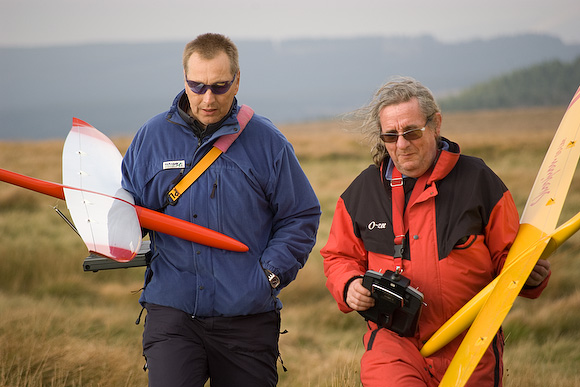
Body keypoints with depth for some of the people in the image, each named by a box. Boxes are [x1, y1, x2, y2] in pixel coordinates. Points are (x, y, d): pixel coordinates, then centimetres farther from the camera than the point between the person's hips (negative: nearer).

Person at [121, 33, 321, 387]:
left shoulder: (266, 141, 3)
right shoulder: (153, 138, 6)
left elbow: (301, 218, 6)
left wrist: (270, 274, -7)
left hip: (247, 318, 0)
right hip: (172, 310, 0)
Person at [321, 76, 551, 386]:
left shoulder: (478, 180, 3)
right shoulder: (362, 191, 9)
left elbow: (508, 253, 8)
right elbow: (341, 256, 20)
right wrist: (349, 286, -1)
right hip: (394, 342, 0)